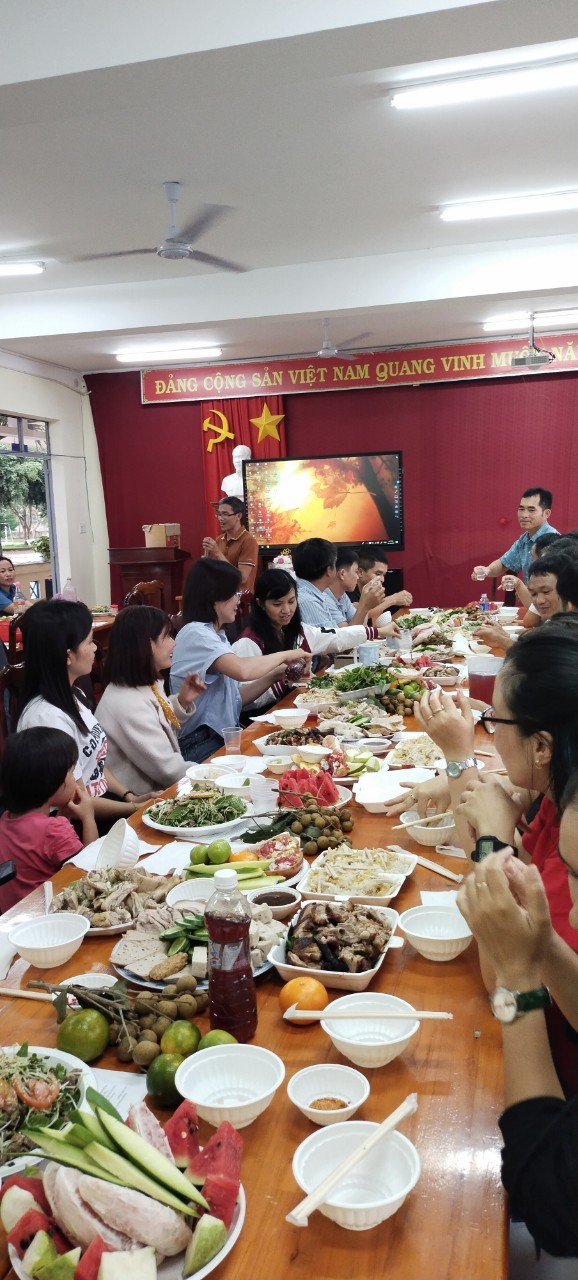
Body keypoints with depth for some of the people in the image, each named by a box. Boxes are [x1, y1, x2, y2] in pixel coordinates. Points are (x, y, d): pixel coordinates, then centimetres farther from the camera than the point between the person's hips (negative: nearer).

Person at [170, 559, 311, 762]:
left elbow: (235, 698, 12)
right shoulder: (195, 633, -14)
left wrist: (274, 675, -1)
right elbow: (242, 670, -32)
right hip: (201, 746, -9)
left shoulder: (216, 634, 16)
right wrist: (285, 655, -16)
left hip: (222, 737, 9)